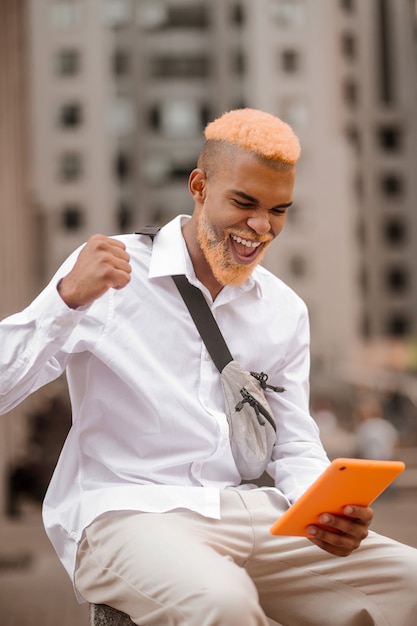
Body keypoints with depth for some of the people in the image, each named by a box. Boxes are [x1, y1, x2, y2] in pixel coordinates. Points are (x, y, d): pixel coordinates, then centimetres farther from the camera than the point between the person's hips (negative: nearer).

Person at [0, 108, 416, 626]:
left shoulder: (285, 311, 14)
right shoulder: (109, 273, -2)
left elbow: (296, 447, 14)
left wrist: (328, 507, -8)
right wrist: (68, 298, -22)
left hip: (253, 514, 5)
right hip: (127, 512, -5)